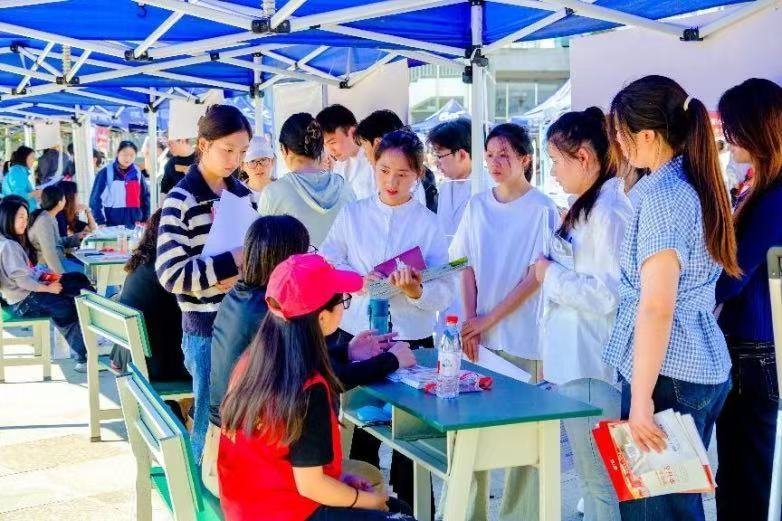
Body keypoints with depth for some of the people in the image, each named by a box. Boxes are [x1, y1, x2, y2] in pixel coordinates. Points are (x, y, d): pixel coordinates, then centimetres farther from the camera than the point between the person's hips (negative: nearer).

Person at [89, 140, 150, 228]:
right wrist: (100, 222, -10)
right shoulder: (105, 173, -4)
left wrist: (144, 219, 8)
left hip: (134, 225, 4)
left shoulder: (137, 173, 7)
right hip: (111, 225, -4)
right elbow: (96, 198, -5)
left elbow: (145, 196, 15)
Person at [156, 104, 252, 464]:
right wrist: (233, 262, -23)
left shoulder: (243, 195, 8)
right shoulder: (181, 201, -11)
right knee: (213, 421, 4)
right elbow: (171, 274, -19)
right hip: (207, 328, -6)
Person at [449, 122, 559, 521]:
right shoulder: (477, 207, 7)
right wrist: (470, 323, -4)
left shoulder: (542, 210, -7)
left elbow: (536, 276, -10)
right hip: (478, 334, 4)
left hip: (523, 337, -4)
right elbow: (467, 267, 7)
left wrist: (490, 319, -11)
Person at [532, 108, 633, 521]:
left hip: (591, 367, -10)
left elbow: (608, 294, -23)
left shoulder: (611, 208, -17)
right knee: (591, 479, 17)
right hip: (573, 362, 10)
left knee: (601, 483, -1)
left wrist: (551, 275, -12)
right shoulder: (587, 205, 14)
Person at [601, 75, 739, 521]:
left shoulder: (663, 195, -17)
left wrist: (640, 397, -20)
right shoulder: (702, 186, 10)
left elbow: (657, 307, -21)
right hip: (708, 369, 9)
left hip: (669, 373, -9)